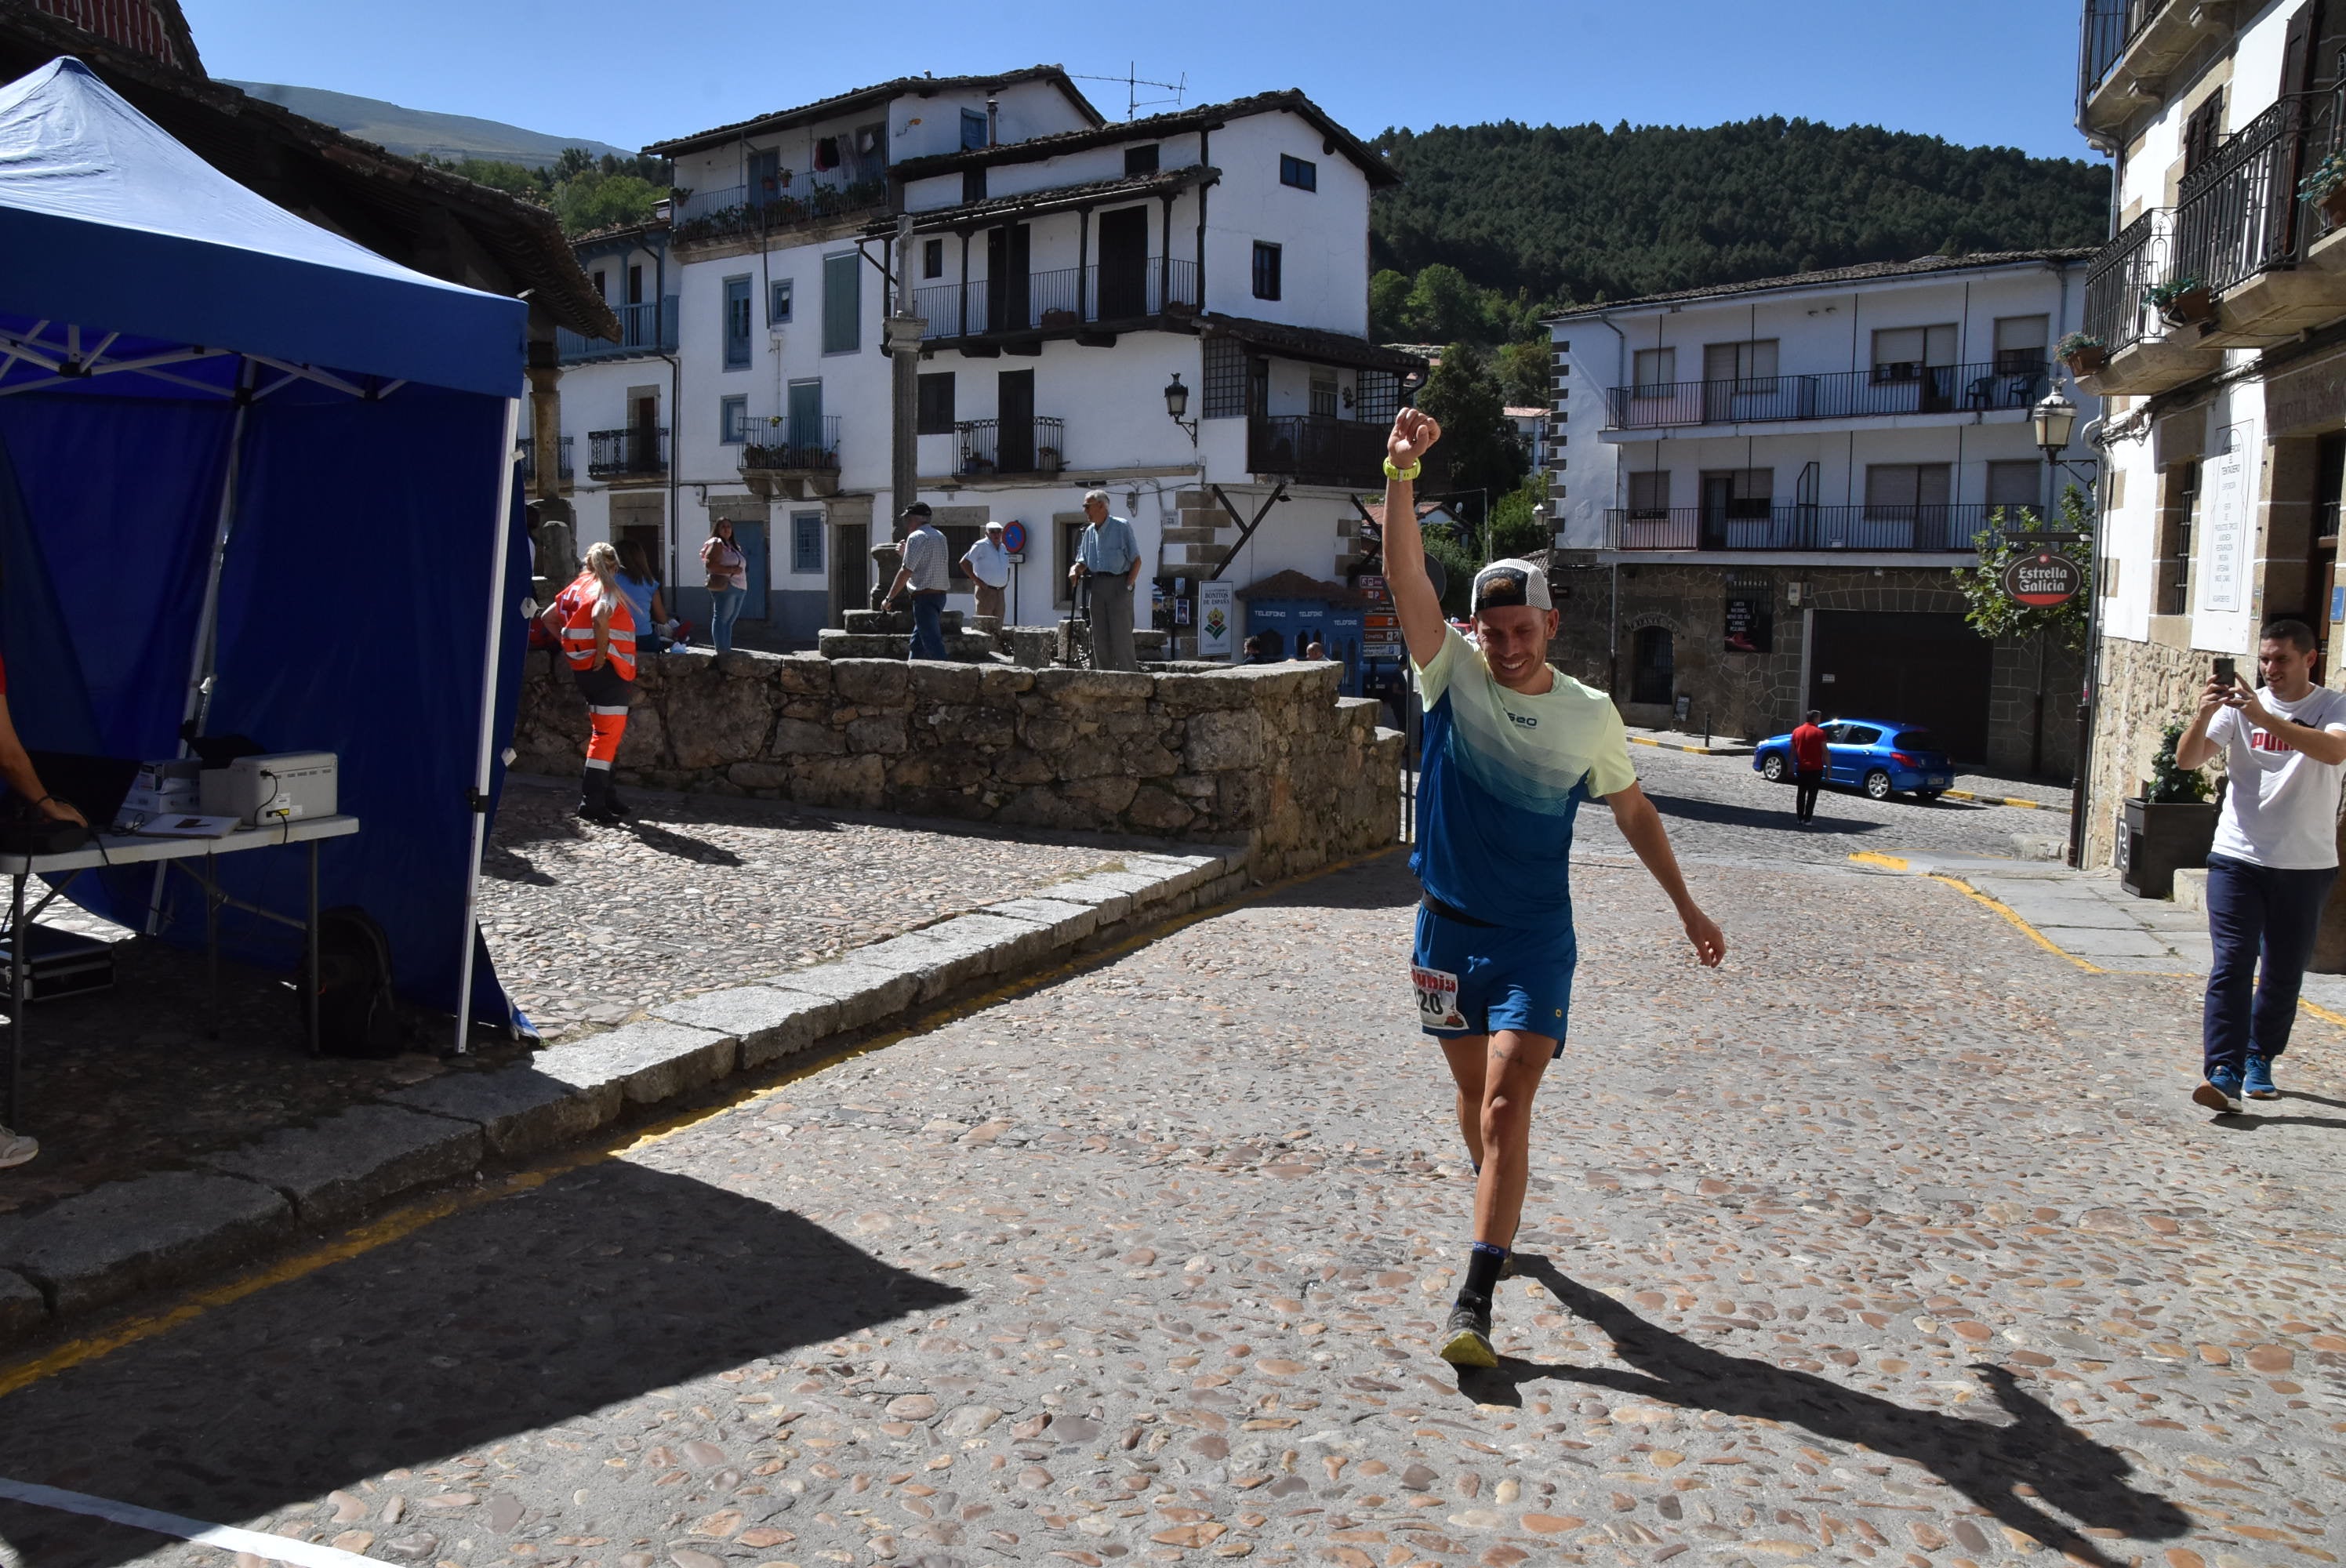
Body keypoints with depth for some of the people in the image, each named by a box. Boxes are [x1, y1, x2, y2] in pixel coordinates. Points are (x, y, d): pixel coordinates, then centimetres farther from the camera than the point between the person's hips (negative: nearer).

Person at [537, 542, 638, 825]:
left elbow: (548, 617, 19)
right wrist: (601, 653, -21)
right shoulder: (607, 589, -10)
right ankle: (592, 802, -8)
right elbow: (599, 617, -31)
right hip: (607, 668, -9)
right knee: (608, 734, -6)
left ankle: (604, 795, 22)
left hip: (583, 668, 9)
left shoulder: (578, 586, 13)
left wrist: (569, 642, 17)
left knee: (603, 733, 17)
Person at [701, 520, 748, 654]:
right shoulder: (716, 543, -3)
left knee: (729, 621, 8)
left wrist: (740, 570, 12)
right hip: (725, 587, -9)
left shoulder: (733, 546, 25)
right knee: (721, 619, -11)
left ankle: (727, 650, 9)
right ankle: (721, 651, -17)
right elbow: (709, 564, -15)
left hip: (739, 589, 9)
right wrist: (731, 570, -19)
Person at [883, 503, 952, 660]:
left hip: (924, 597, -9)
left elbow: (906, 571, -15)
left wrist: (889, 598, -10)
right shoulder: (940, 536, 16)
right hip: (940, 594, 9)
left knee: (933, 643, -10)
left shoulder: (916, 537, -10)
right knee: (917, 642, 16)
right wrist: (905, 551, 28)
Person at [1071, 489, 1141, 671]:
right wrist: (1075, 570, -3)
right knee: (1100, 638, 7)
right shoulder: (1089, 532, 14)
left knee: (1122, 637, -9)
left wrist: (1128, 586, -13)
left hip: (1118, 584, -6)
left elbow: (1136, 560, -5)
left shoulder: (1122, 527, -4)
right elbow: (1083, 561, 20)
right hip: (1097, 586, 6)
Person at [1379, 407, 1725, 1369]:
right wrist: (1401, 474, -31)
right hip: (1447, 926, 2)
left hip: (1536, 938, -2)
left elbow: (1633, 810, 13)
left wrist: (1686, 906, 16)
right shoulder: (1453, 676, -5)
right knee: (1476, 1094, 17)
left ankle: (1475, 1300, -10)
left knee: (1505, 1109, -12)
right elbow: (1405, 576, -18)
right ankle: (1497, 1209, 45)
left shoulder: (1590, 715, -2)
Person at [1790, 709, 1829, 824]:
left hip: (1801, 768, 4)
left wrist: (1791, 767, 12)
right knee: (1812, 794, 0)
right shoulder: (1819, 732, -8)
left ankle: (1800, 818, 10)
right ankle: (1807, 819, -3)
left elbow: (1793, 751, 7)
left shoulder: (1796, 731, 5)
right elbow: (1824, 752, -9)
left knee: (1801, 793, 11)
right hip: (1815, 769, -4)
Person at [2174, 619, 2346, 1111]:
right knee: (2231, 964, -9)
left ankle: (2259, 1061, 25)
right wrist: (2204, 714, -23)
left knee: (2284, 973, 9)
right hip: (2238, 857, 0)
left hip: (2305, 865, 0)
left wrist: (2263, 717, -31)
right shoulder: (2239, 706, 3)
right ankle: (2224, 1072, -13)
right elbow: (2188, 759, -5)